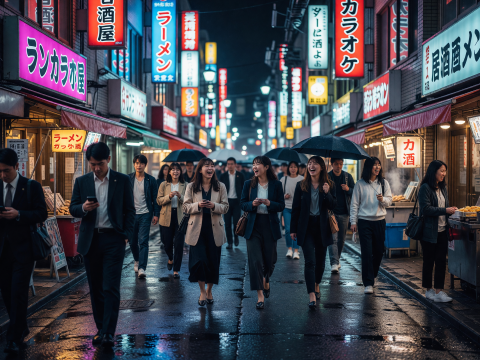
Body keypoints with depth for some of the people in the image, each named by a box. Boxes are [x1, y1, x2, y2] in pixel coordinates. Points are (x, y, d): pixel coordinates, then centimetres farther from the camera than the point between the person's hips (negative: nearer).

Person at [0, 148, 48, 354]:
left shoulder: (32, 187, -2)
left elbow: (42, 214, -6)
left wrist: (18, 215, -19)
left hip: (23, 248, -4)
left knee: (18, 293, -7)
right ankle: (21, 329, 29)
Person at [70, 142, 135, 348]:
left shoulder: (122, 180, 1)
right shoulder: (81, 182, 7)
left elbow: (130, 210, 4)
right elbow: (73, 209, 7)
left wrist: (127, 235, -5)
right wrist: (83, 208, -15)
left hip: (113, 239, -3)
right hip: (90, 240, 3)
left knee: (111, 288, -8)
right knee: (95, 288, 10)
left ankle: (108, 333, -8)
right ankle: (100, 328, 21)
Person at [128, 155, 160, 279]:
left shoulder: (151, 180, 2)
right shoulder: (128, 179, 4)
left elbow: (155, 198, 4)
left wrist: (156, 214, -3)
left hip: (145, 214, -2)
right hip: (131, 214, 2)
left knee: (143, 241, -10)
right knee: (132, 241, 11)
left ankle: (141, 268, -12)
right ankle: (137, 260, 37)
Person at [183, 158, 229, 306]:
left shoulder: (220, 187, 5)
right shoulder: (191, 187, 3)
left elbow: (226, 207, 3)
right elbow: (186, 207, 2)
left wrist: (214, 206, -16)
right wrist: (198, 205, -17)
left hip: (214, 229, 1)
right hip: (197, 228, -1)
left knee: (213, 261, 6)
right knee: (198, 260, -7)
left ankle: (209, 290, 26)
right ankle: (202, 291, 10)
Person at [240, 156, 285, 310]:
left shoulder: (276, 185, 0)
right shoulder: (249, 184, 3)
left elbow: (281, 206, 0)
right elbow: (243, 204, 5)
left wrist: (269, 203, -19)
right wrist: (252, 204, -16)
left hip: (270, 226, 0)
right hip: (253, 226, 0)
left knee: (270, 259, 9)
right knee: (255, 260, -8)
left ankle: (266, 280, 43)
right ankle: (260, 295, -3)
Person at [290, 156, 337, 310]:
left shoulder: (329, 185, 2)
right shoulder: (301, 186, 0)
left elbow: (333, 206, -3)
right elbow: (295, 208, 2)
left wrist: (326, 193, -21)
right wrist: (293, 229, 1)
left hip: (322, 227, 2)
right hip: (306, 227, -2)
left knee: (320, 260, 13)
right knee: (310, 261, -10)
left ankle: (317, 286, 37)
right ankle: (312, 296, -14)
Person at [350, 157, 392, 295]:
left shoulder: (384, 183, 7)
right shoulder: (360, 184, 0)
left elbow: (389, 201, 8)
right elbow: (354, 204, 3)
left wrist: (382, 199, -14)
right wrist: (353, 221, -2)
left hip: (380, 221, 3)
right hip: (364, 221, -3)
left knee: (379, 251, 8)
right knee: (366, 252, -7)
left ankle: (373, 275, 32)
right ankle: (368, 283, -5)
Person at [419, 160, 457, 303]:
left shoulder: (443, 188, 13)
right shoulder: (425, 188, -10)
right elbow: (426, 209, -18)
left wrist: (450, 210, 2)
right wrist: (445, 210, -21)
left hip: (442, 231, 7)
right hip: (429, 231, -6)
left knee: (441, 261, 3)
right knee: (429, 261, 5)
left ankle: (439, 291, 7)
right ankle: (429, 290, 16)